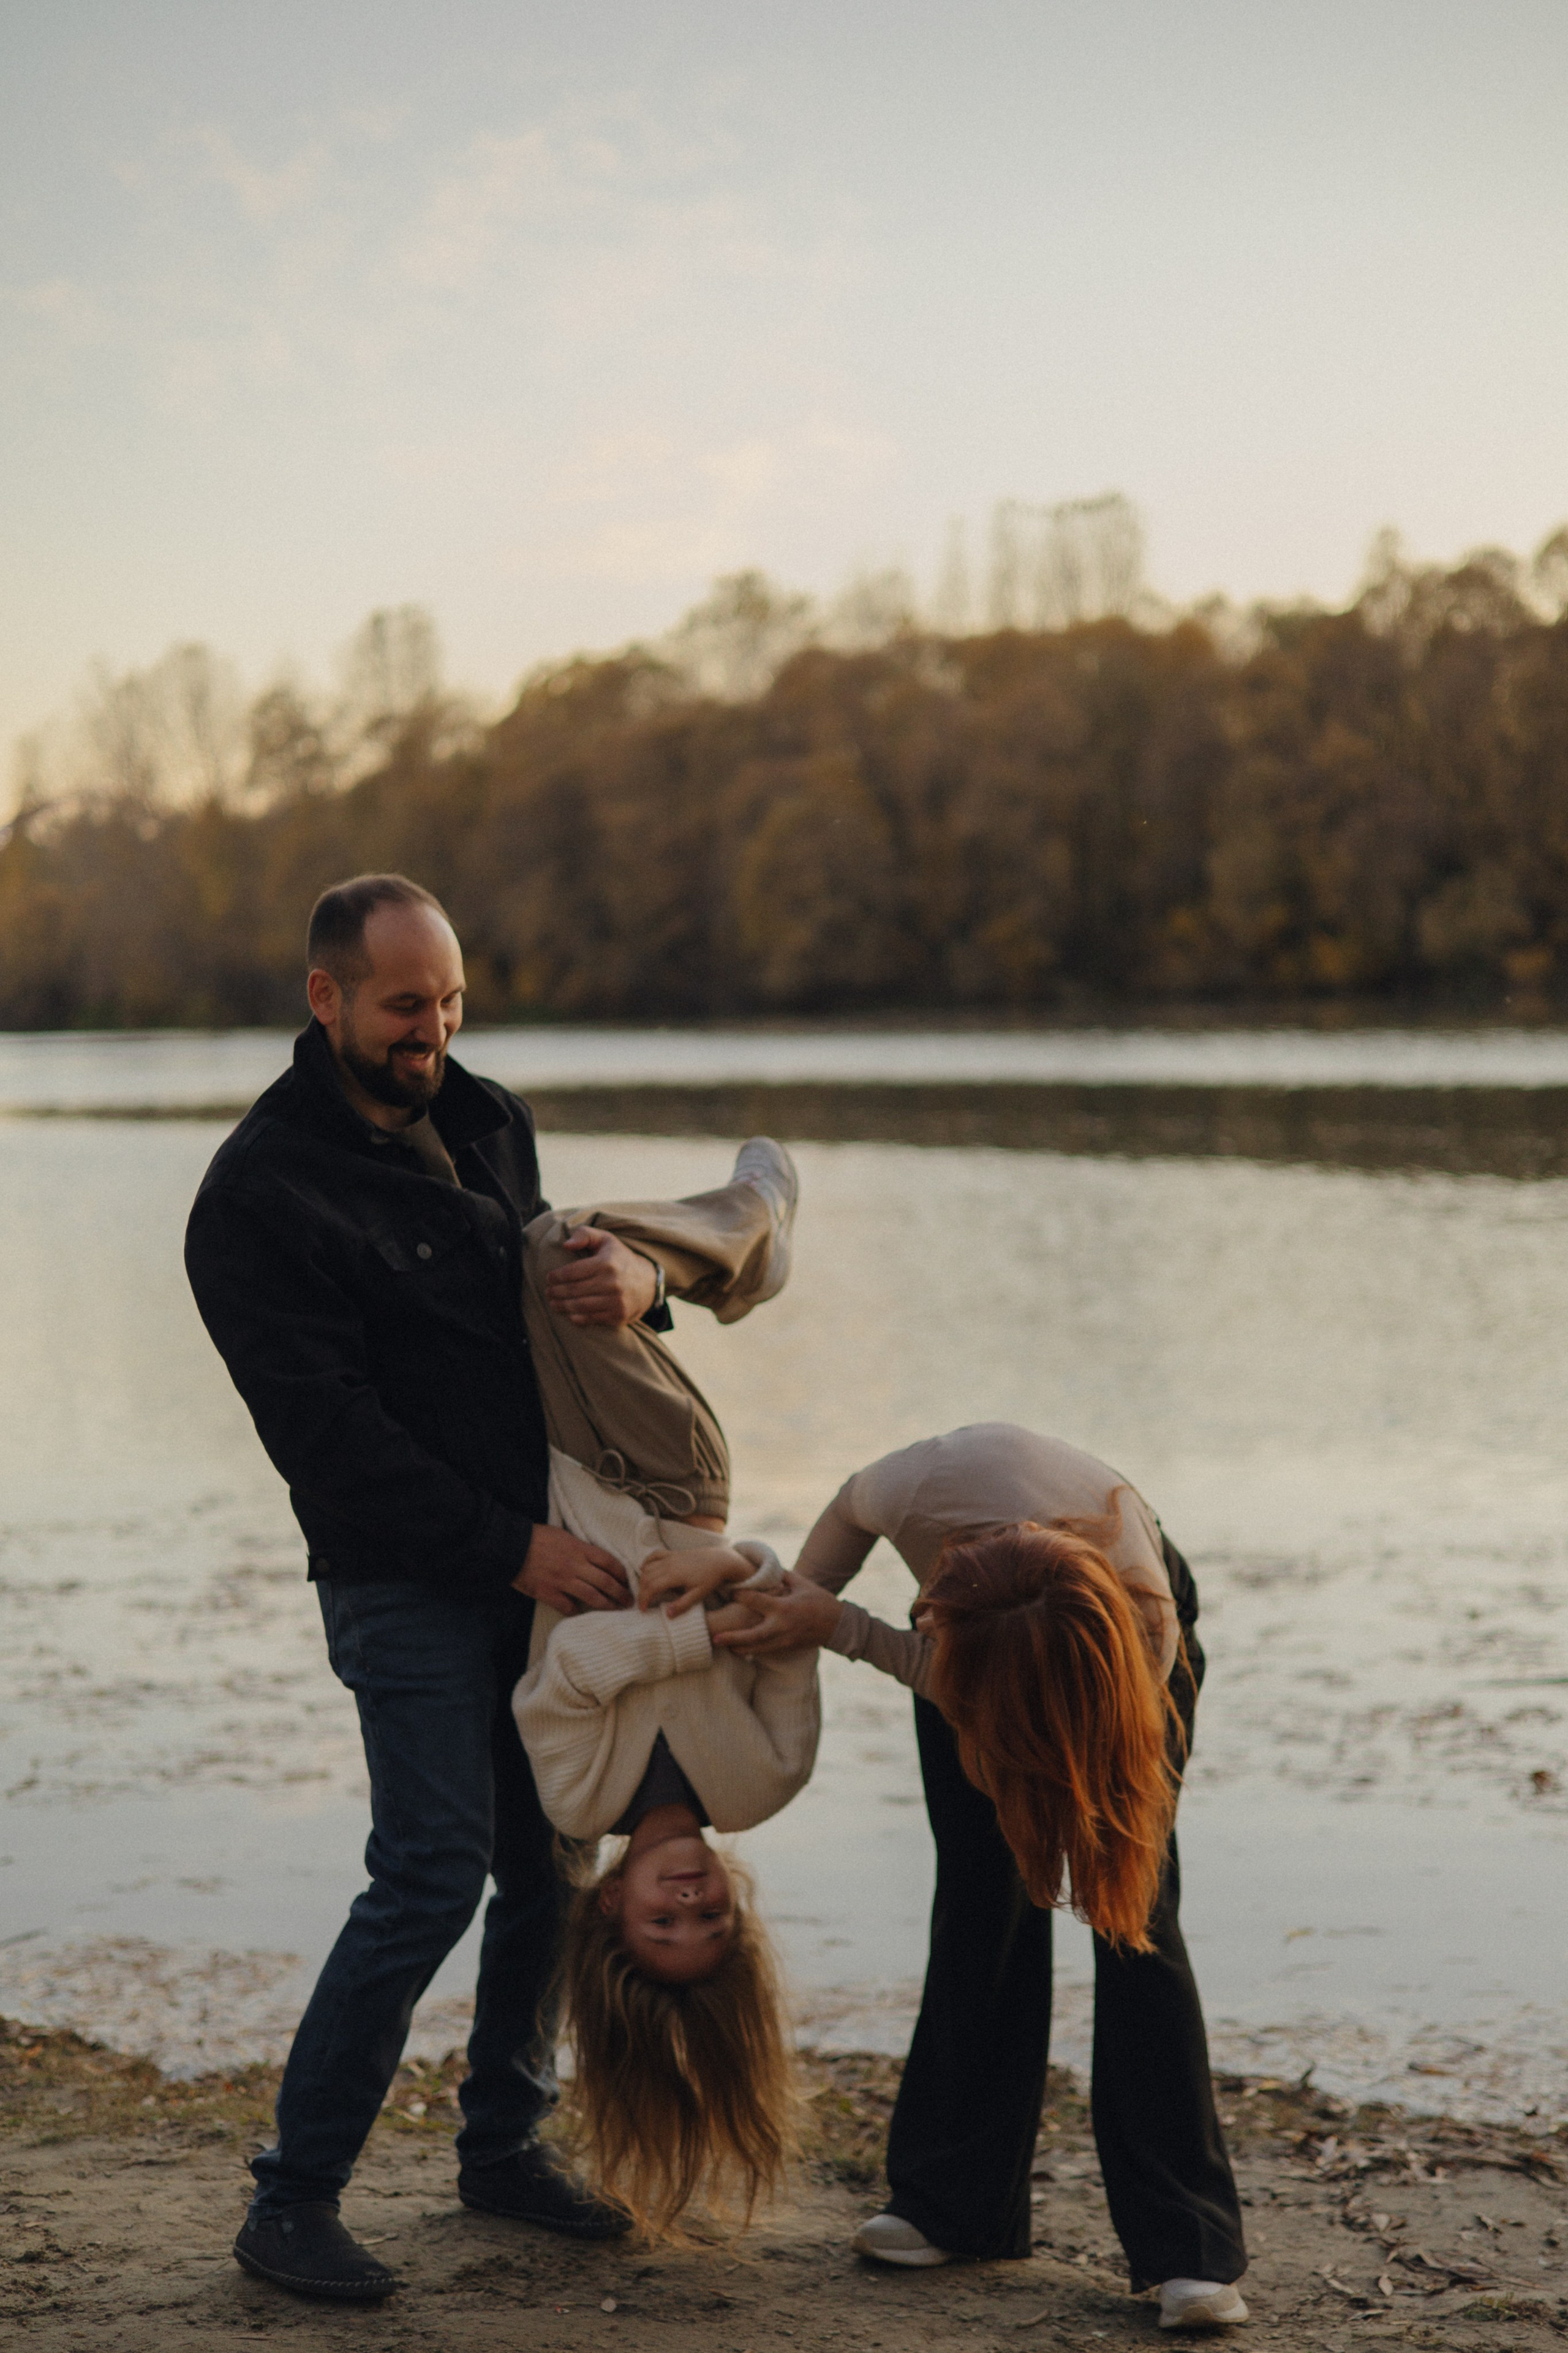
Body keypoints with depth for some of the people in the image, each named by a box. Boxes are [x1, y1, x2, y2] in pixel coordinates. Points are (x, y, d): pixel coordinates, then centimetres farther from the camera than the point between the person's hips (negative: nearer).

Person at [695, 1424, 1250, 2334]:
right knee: (985, 1899, -5)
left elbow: (944, 1676, -25)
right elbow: (851, 1512, -15)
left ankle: (1190, 2250, -13)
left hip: (1120, 1639, -3)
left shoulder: (1148, 1634, -43)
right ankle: (958, 2206, 7)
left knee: (1134, 1908, -15)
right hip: (978, 1617, 3)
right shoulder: (937, 1482, -43)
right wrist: (797, 1600, -25)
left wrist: (839, 1629, -31)